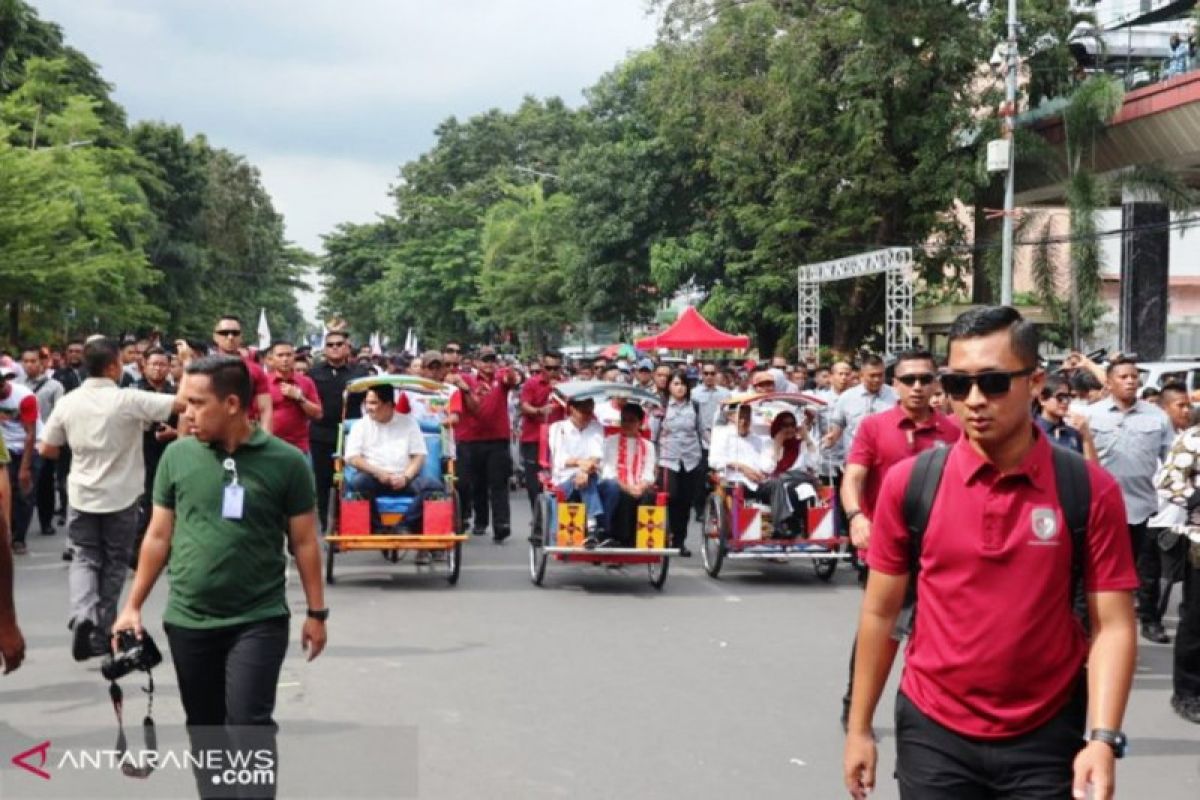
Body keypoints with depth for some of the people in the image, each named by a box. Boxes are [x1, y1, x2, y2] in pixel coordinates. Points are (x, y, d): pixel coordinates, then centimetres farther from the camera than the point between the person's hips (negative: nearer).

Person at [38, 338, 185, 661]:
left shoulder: (67, 402, -4)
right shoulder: (129, 400, -16)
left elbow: (46, 450, 5)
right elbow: (183, 402, -20)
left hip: (82, 495, 3)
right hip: (121, 497, -3)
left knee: (85, 558, 14)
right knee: (114, 564, 11)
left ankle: (82, 614, -13)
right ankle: (101, 634, 16)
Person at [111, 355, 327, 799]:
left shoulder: (285, 461, -7)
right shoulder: (178, 455, 0)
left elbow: (304, 542, 0)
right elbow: (159, 536, 7)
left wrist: (316, 612, 1)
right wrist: (133, 605, 7)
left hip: (259, 620, -3)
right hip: (188, 621, 3)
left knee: (249, 726, -9)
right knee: (204, 730, 13)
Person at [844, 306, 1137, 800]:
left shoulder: (1090, 489, -8)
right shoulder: (909, 482, -5)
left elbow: (1112, 624, -7)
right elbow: (881, 612, 2)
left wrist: (1103, 738, -18)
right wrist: (859, 727, 4)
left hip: (1047, 737, -1)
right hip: (933, 731, 1)